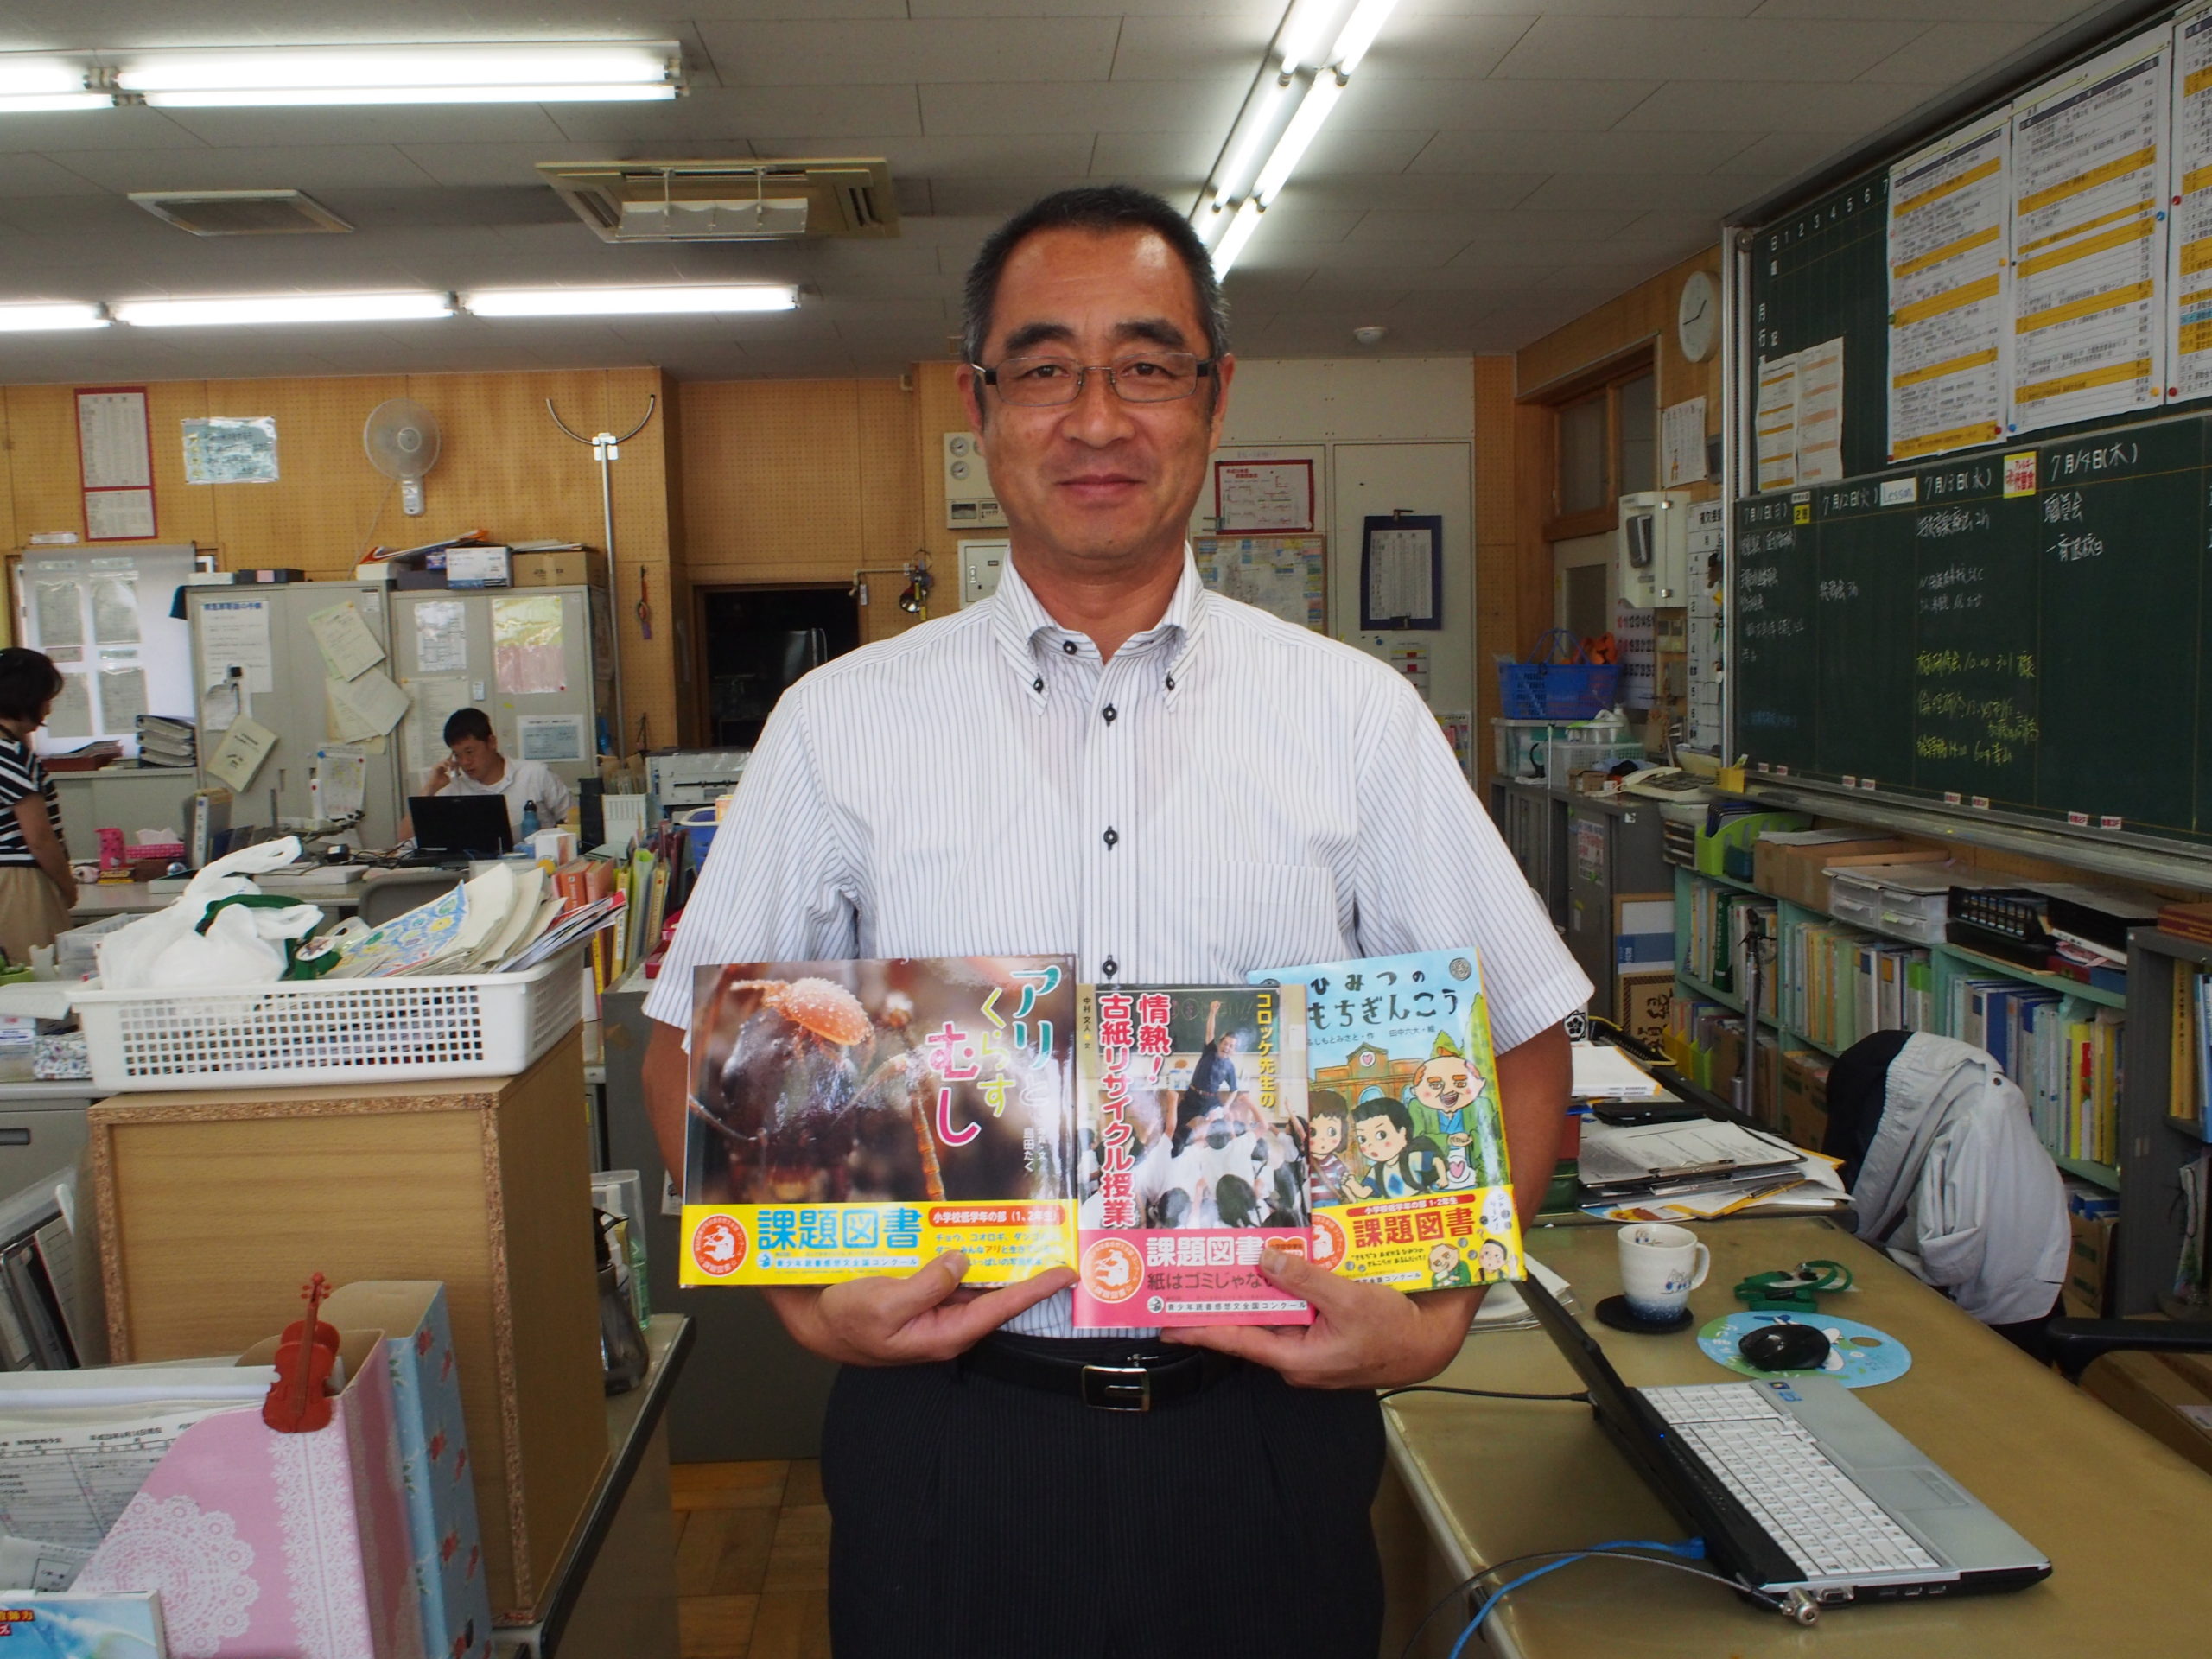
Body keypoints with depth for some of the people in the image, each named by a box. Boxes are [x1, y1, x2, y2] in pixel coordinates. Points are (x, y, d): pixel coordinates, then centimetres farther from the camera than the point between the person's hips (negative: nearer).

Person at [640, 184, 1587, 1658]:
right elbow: (699, 1056, 5)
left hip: (1265, 1437, 1)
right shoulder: (842, 724, -1)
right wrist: (803, 1294, -9)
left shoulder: (1360, 718, 0)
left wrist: (1436, 1315, -9)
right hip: (950, 1439, 0)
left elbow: (1519, 1043, 4)